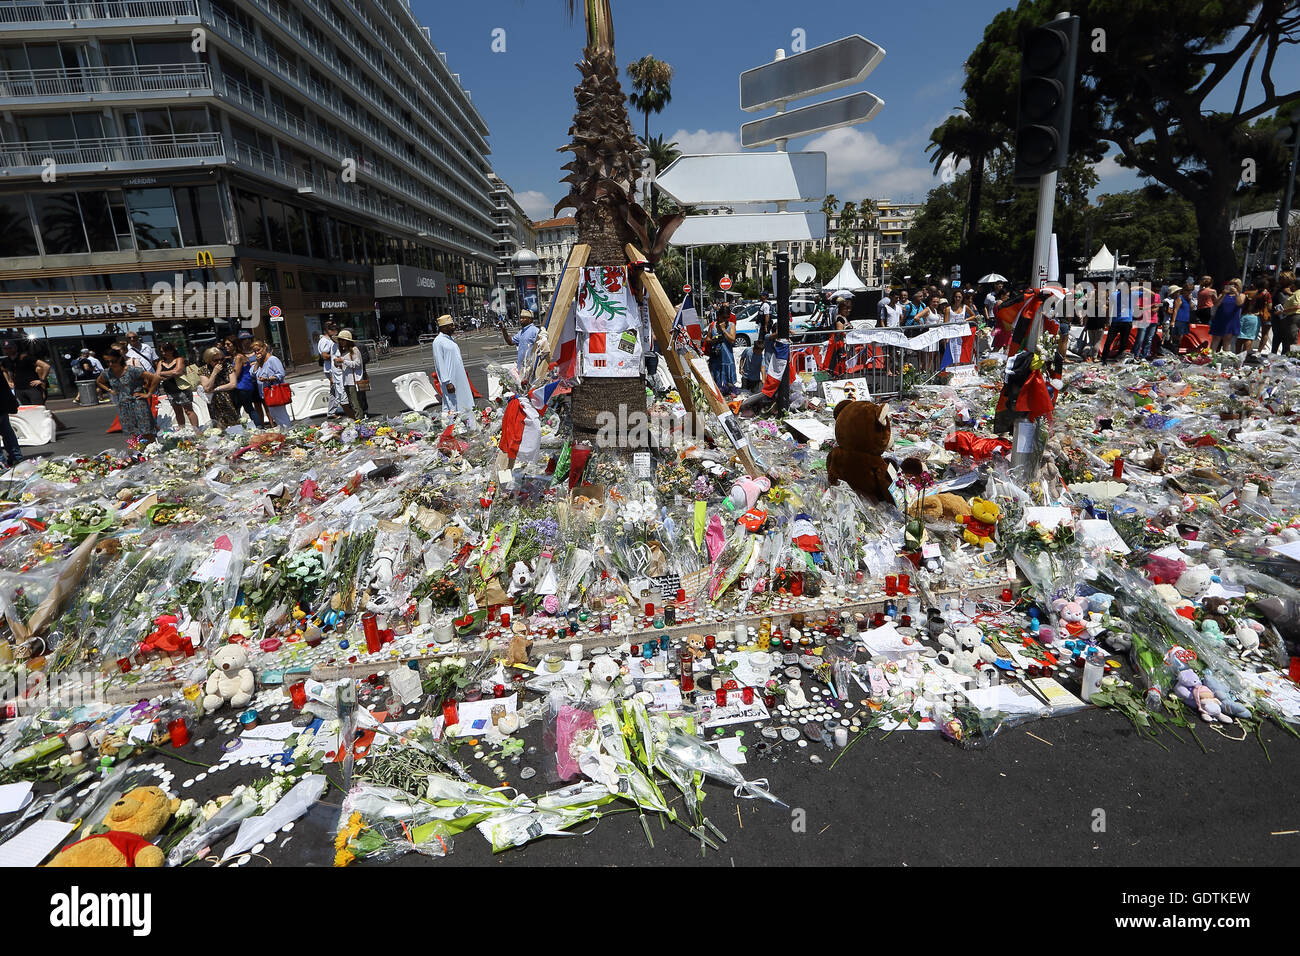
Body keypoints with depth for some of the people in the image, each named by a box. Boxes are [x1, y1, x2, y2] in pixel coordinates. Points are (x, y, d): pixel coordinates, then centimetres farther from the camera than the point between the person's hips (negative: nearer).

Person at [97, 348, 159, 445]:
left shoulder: (132, 370, -13)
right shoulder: (107, 373, 5)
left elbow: (155, 378, -18)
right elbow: (99, 382, 29)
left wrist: (148, 394, -13)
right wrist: (110, 390, 13)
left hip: (138, 405, -5)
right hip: (122, 407, 5)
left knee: (147, 435, -7)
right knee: (132, 435, 6)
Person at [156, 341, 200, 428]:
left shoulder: (179, 359, -3)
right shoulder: (161, 362, 13)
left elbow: (177, 372, -17)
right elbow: (157, 376, 3)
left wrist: (162, 373, -5)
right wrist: (170, 375, -14)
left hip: (182, 389, -6)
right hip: (170, 391, 6)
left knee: (188, 410, -7)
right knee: (178, 413, 11)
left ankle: (196, 429, -8)